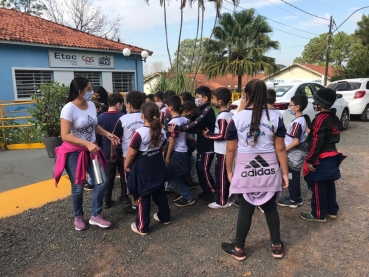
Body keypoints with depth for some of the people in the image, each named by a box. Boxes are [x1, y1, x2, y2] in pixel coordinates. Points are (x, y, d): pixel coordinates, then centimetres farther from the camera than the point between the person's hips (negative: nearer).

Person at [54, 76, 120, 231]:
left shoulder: (91, 105, 1)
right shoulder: (69, 108, -19)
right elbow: (65, 135, -23)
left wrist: (107, 134, -3)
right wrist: (87, 144, -30)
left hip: (91, 150, 6)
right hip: (74, 153, -6)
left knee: (101, 183, 3)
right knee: (78, 187, 7)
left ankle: (96, 216, 20)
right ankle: (78, 217, 32)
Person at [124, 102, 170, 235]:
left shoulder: (139, 133, -23)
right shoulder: (162, 132, -2)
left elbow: (131, 153, -17)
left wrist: (126, 165, 0)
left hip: (143, 168, -6)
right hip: (158, 165, 6)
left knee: (143, 197, 5)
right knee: (160, 192, 22)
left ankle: (142, 227, 16)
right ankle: (164, 217, 38)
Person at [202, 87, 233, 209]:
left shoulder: (222, 117, -21)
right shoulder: (229, 114, 8)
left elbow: (221, 135, -24)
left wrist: (208, 134, -12)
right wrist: (211, 133, 12)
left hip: (222, 151, -10)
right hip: (225, 150, 10)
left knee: (220, 176, 1)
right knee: (226, 175, 18)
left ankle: (221, 201, 12)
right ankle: (227, 197, 29)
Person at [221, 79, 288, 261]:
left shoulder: (237, 119, -9)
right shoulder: (275, 118, -4)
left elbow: (231, 149, -6)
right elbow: (280, 148, -3)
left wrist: (229, 170, 7)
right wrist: (285, 172, 6)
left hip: (245, 170, -2)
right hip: (269, 170, 2)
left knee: (246, 209, 8)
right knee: (271, 208, 17)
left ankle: (239, 249, 24)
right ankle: (277, 246, 32)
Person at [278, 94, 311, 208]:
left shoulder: (297, 122, -22)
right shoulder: (304, 119, 8)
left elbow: (296, 141, -24)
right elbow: (306, 133, 17)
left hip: (294, 155, -9)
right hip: (297, 154, 9)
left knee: (291, 177, 3)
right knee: (294, 177, 18)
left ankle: (293, 200, 15)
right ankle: (297, 198, 29)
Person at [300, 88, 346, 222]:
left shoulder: (320, 119, -20)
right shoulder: (334, 118, 9)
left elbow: (316, 142, -22)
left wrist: (310, 160, -18)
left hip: (321, 159, -9)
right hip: (331, 156, 9)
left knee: (318, 187, 1)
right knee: (329, 184, 18)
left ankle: (319, 214, 11)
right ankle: (332, 210, 30)